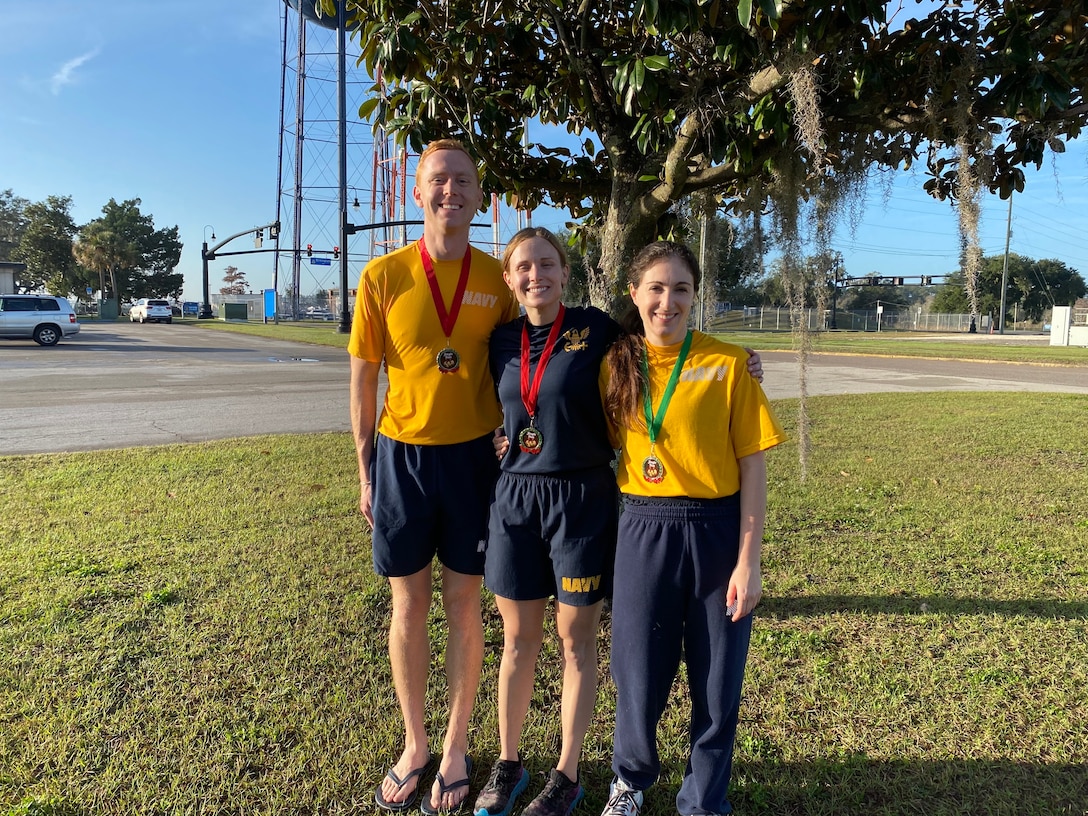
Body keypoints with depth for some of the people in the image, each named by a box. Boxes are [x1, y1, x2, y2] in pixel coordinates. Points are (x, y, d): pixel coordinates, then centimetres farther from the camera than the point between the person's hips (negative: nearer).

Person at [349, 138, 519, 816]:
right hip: (402, 456, 0)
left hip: (472, 456, 0)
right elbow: (363, 379, 1)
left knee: (465, 606, 10)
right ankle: (415, 746, 32)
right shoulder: (384, 276, -4)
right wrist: (366, 471, 2)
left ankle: (456, 748, 30)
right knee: (409, 605, 12)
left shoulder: (498, 279, -2)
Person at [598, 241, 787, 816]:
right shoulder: (615, 364, 3)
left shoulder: (727, 364, -5)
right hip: (643, 531, 1)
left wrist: (748, 560, -8)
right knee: (639, 678, 11)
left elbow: (753, 467, -5)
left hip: (716, 532, -1)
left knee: (717, 683, 10)